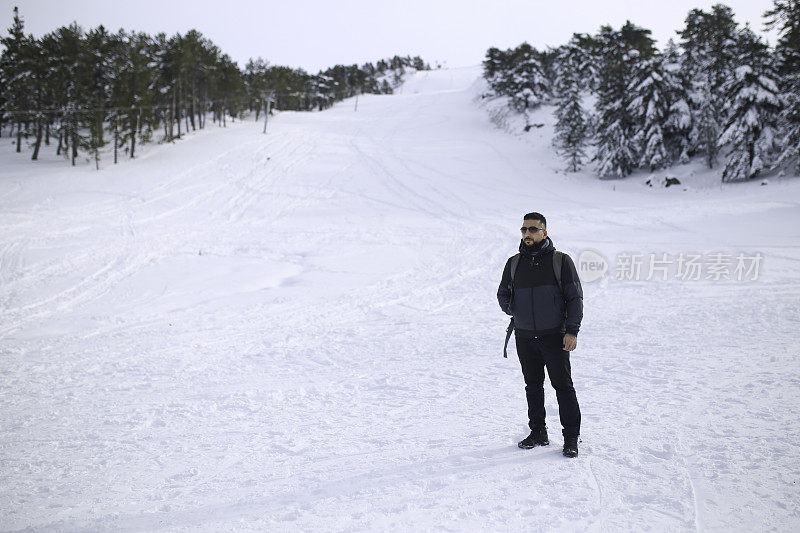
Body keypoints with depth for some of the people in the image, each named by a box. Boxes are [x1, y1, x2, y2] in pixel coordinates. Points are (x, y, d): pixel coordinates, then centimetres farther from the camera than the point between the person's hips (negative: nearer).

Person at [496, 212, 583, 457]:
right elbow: (503, 293, 18)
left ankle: (571, 437, 5)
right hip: (525, 337, 4)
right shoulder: (514, 263, 8)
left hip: (554, 336, -4)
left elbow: (575, 297, -1)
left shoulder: (561, 261, -2)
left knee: (563, 386, -3)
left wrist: (572, 331, -10)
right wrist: (513, 310, -5)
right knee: (533, 386, 11)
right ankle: (538, 433, 22)